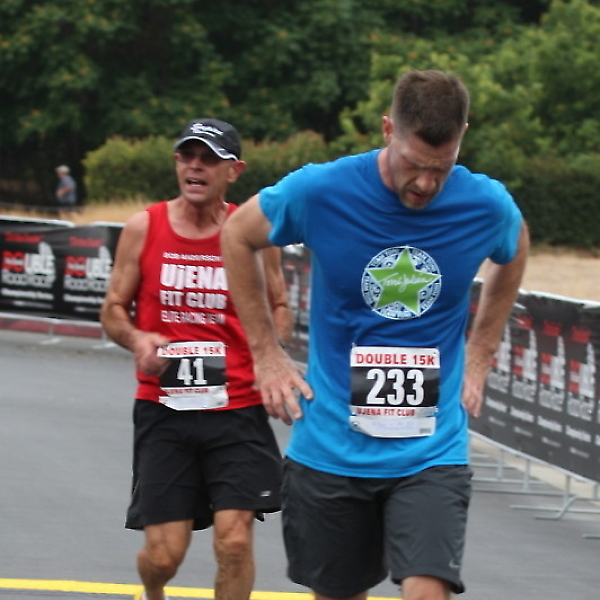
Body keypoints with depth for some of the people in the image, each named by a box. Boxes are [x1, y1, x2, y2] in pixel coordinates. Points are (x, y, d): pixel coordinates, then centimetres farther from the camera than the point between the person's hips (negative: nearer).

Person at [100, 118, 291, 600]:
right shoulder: (144, 228, 1)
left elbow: (279, 307, 13)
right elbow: (113, 309, 8)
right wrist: (137, 340, -14)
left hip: (238, 410, 0)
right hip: (162, 410, 0)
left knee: (235, 542, -10)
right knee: (164, 554, 0)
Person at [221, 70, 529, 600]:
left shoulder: (487, 206, -7)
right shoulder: (319, 192, -12)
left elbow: (513, 253, 18)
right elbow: (237, 236, 7)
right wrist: (266, 354, 4)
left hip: (432, 453, 0)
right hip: (331, 448, 0)